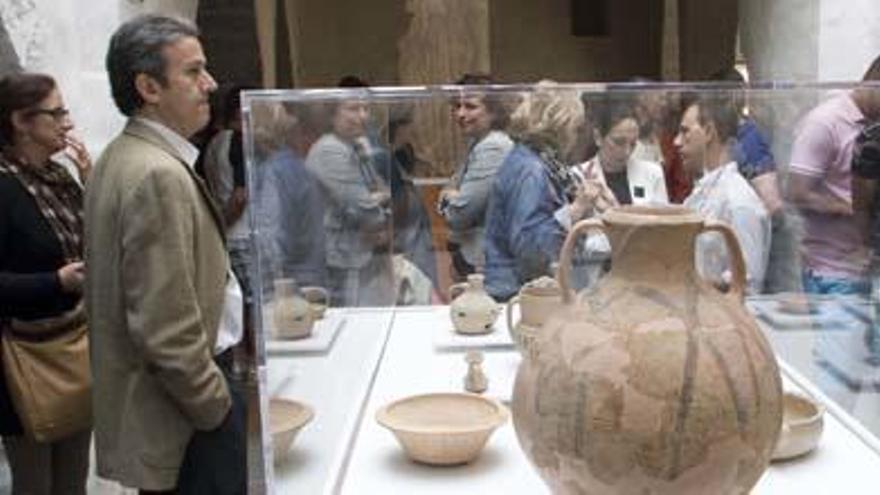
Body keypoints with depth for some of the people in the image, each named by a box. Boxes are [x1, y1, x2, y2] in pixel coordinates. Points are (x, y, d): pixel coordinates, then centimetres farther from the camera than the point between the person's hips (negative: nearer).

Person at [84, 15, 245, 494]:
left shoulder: (121, 157, 9)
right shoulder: (159, 175, -23)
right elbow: (167, 330, -25)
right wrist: (217, 407, -15)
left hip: (152, 398, 10)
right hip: (188, 417, -10)